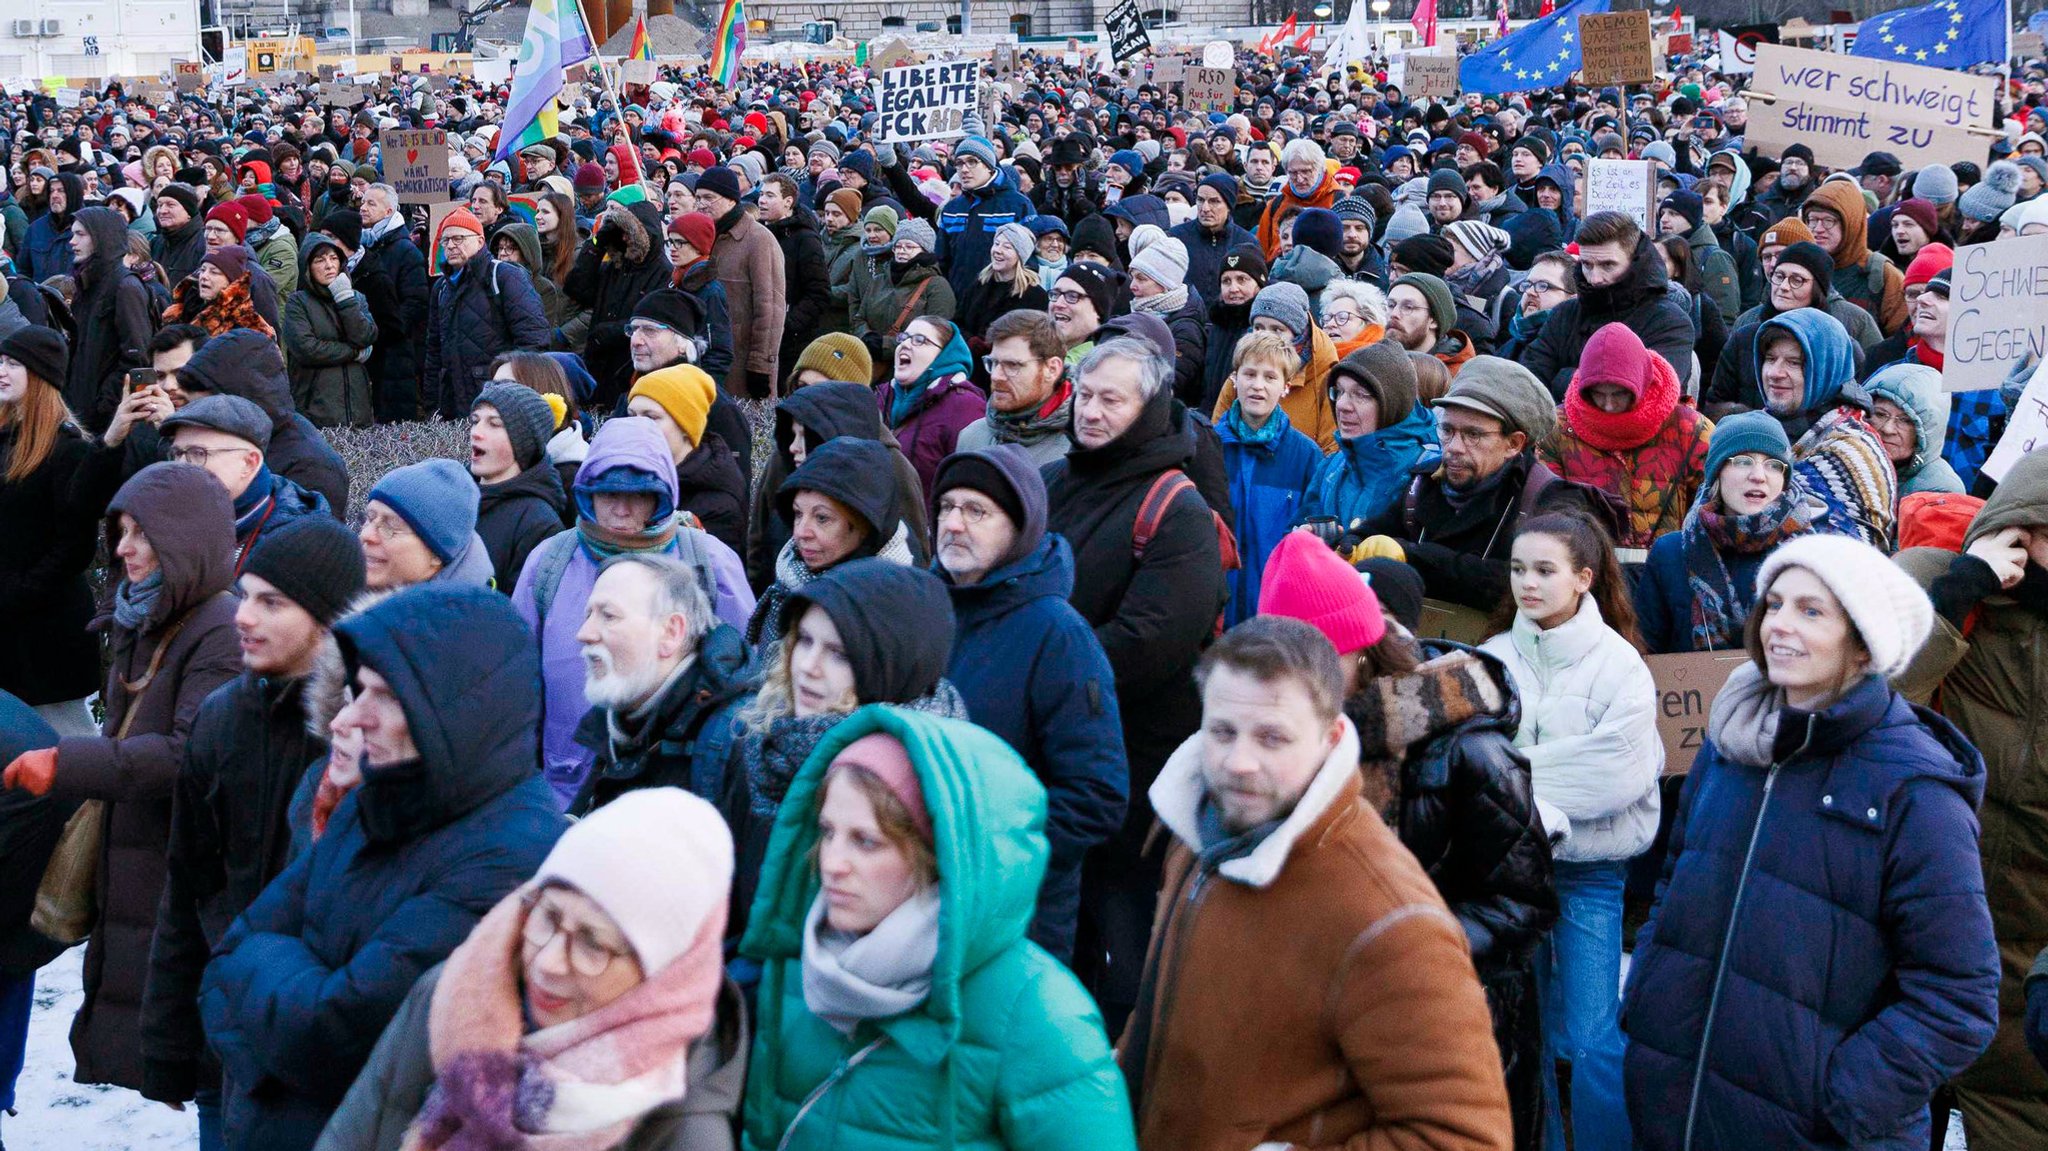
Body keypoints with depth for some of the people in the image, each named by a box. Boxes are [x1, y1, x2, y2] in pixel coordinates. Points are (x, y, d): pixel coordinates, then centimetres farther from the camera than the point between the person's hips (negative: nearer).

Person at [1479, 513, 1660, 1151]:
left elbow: (1619, 771, -15)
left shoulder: (1618, 663, -5)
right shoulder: (1492, 659, 2)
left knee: (1592, 1042, -5)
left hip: (1590, 869, -3)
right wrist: (1540, 803, -20)